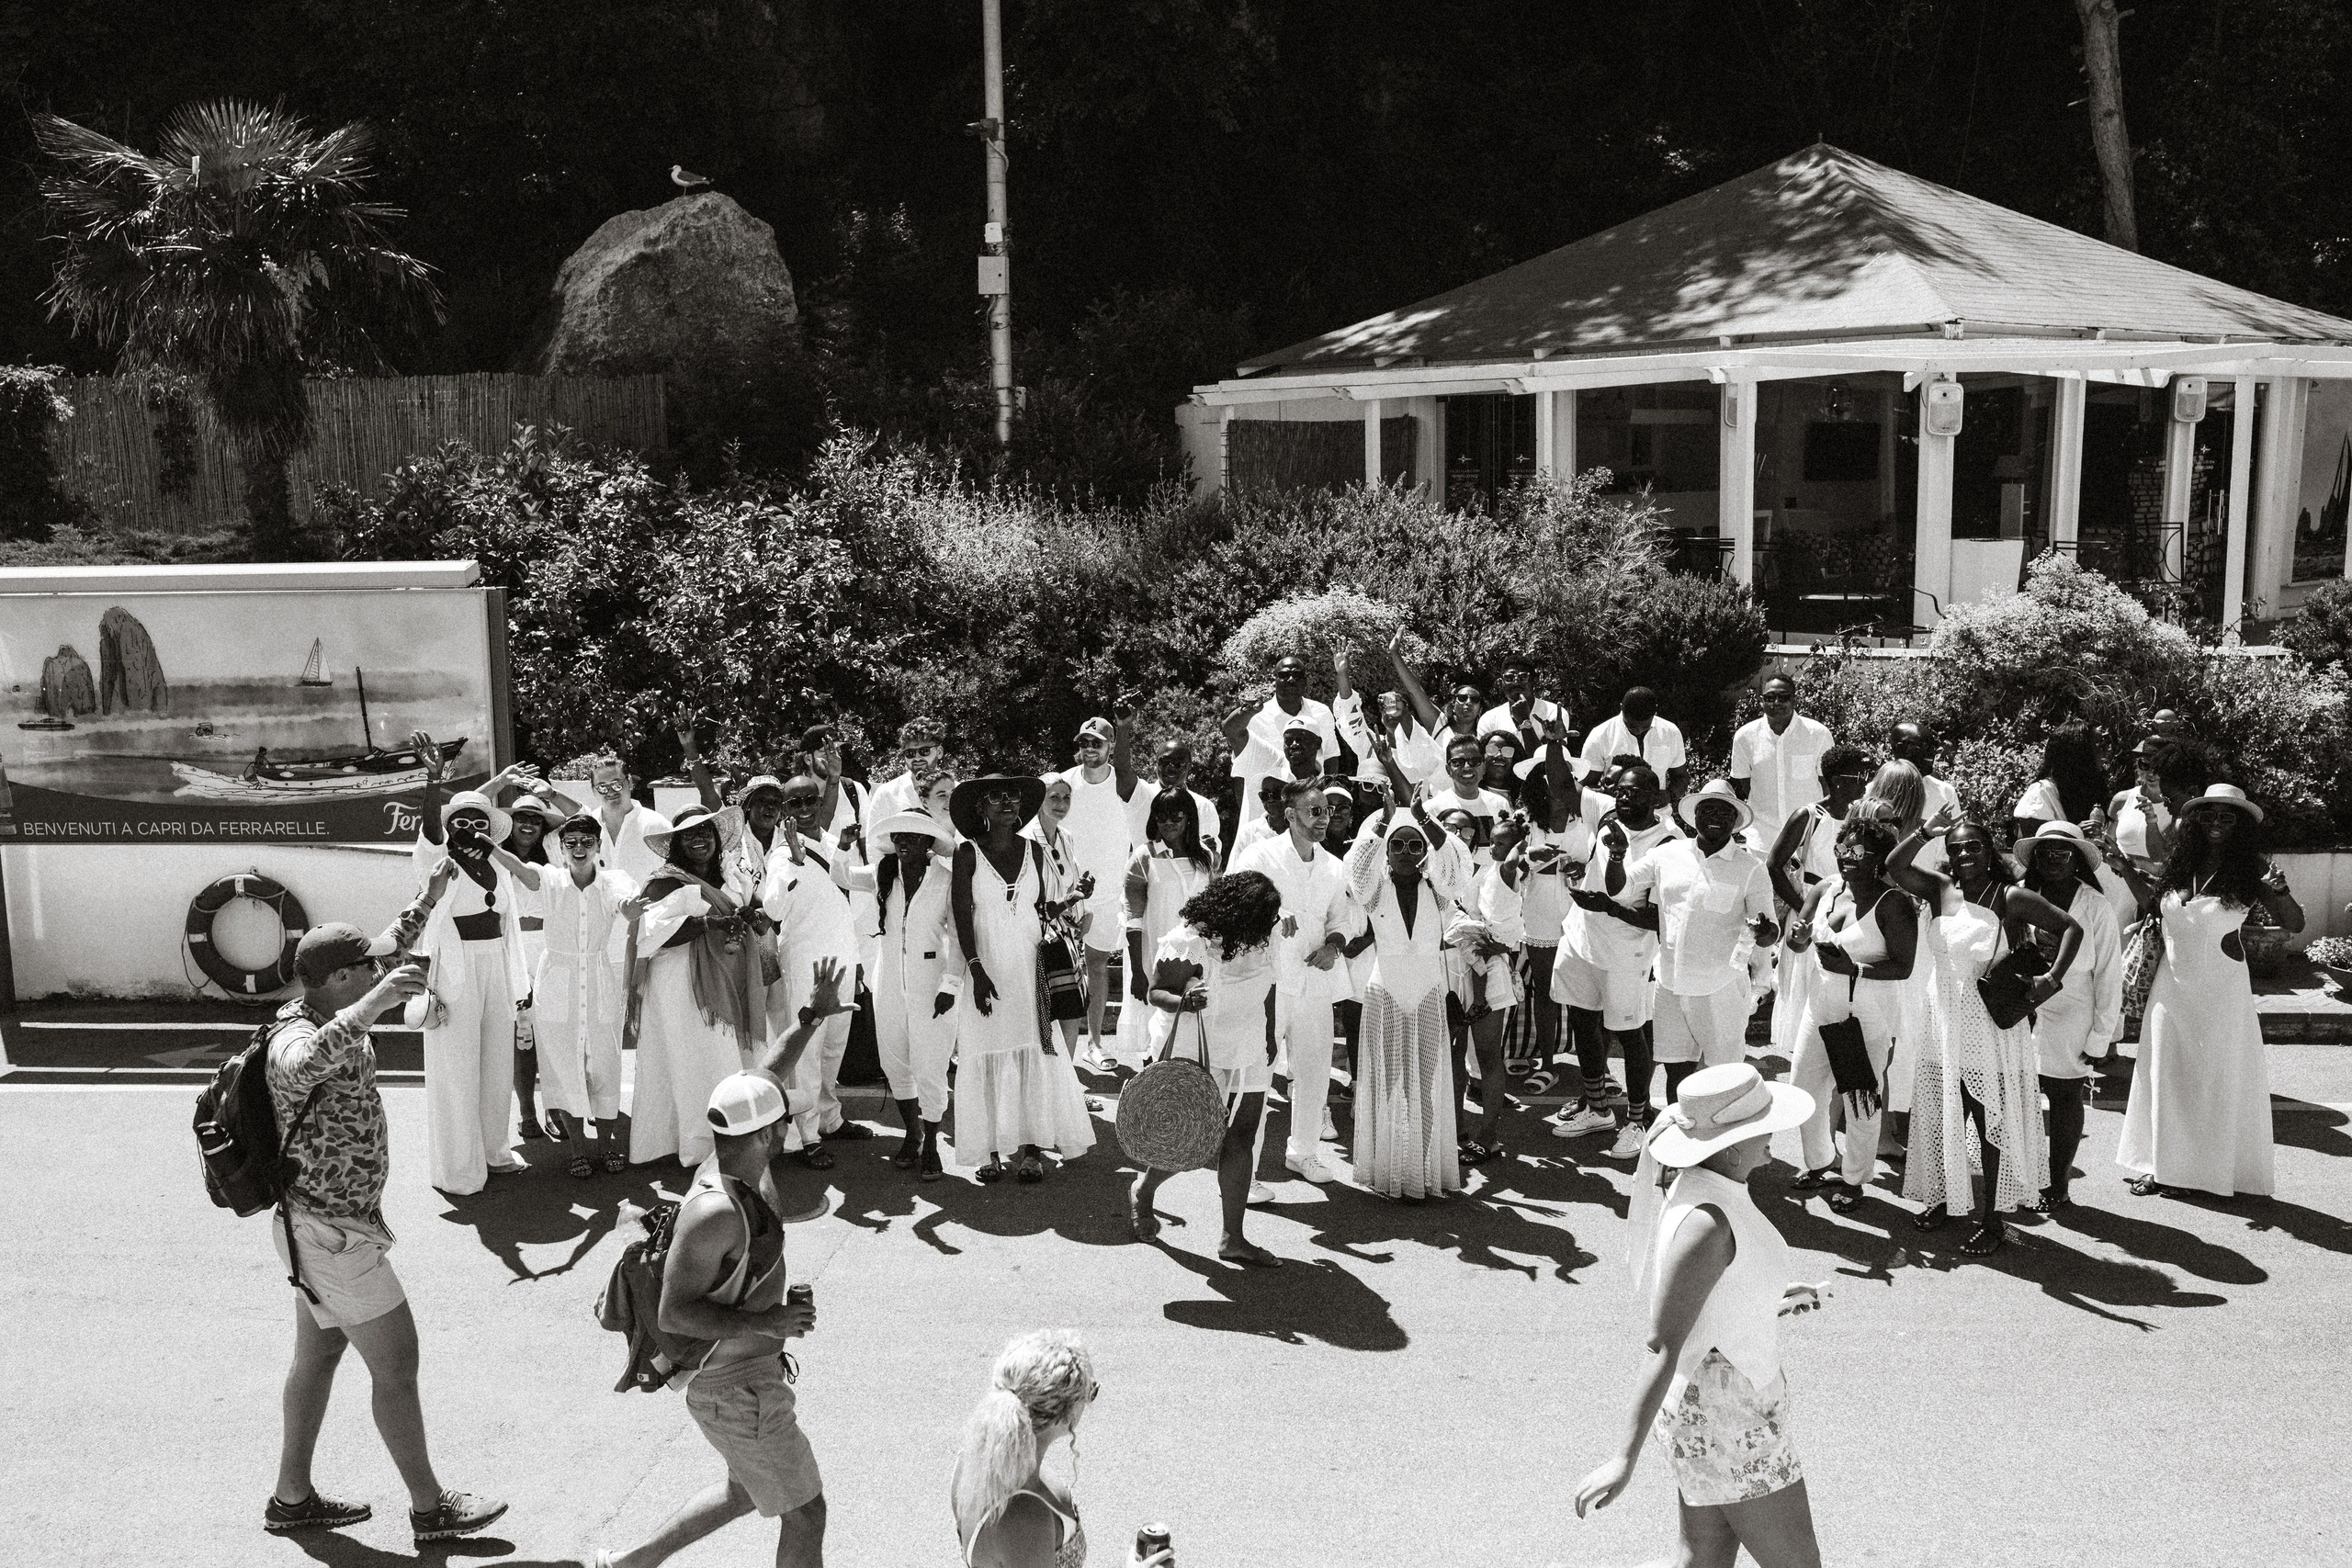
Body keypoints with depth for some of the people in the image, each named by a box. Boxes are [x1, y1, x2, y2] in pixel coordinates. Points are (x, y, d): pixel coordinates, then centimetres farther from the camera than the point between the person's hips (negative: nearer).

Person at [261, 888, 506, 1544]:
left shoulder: (326, 1013, 0)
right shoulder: (296, 1038, -27)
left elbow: (385, 947, 18)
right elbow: (304, 1067, -55)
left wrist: (428, 898, 22)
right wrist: (374, 1004, -64)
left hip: (321, 1225, 10)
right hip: (334, 1236, -10)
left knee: (319, 1354, 20)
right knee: (397, 1365, 2)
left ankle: (292, 1497, 33)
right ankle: (430, 1508, 15)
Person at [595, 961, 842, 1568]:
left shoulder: (732, 1161, -6)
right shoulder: (716, 1212, -31)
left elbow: (764, 1079, 10)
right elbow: (674, 1313, -29)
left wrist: (812, 1016, 12)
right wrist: (766, 1322, -32)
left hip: (746, 1365, 10)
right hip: (735, 1387, -10)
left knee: (746, 1490, 28)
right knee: (804, 1512, 5)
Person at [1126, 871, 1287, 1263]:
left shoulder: (1261, 938, -4)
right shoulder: (1187, 943, -23)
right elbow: (1155, 992, -13)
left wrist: (1270, 1037, 17)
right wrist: (1184, 1002, -34)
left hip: (1250, 1054, 6)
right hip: (1196, 1052, -6)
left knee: (1242, 1139, 3)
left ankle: (1233, 1238, 10)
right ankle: (1143, 1190, 28)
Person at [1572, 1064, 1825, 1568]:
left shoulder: (1693, 1187, -1)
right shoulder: (1707, 1222, -28)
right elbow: (1664, 1347, -28)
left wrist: (1767, 1308, 30)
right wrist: (1625, 1459, -28)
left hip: (1704, 1398, 9)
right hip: (1728, 1422, -9)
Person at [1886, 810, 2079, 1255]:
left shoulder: (2010, 899, -10)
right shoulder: (1941, 891, 1)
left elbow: (2071, 927, -7)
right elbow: (1895, 866, -12)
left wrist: (2052, 977, -18)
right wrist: (1927, 830, -21)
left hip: (1993, 1028, -4)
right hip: (1944, 1028, 4)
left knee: (1992, 1126, 4)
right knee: (1942, 1121, 15)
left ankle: (1991, 1219, 13)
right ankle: (1943, 1197, 32)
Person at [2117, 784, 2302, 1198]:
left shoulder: (2251, 869, -7)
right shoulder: (2180, 864, 2)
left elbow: (2294, 924, -11)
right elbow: (2155, 908, 14)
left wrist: (2280, 892, -29)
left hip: (2222, 989, -4)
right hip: (2172, 986, 4)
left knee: (2221, 1078, 6)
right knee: (2166, 1074, 10)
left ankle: (2222, 1171, 18)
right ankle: (2162, 1166, 21)